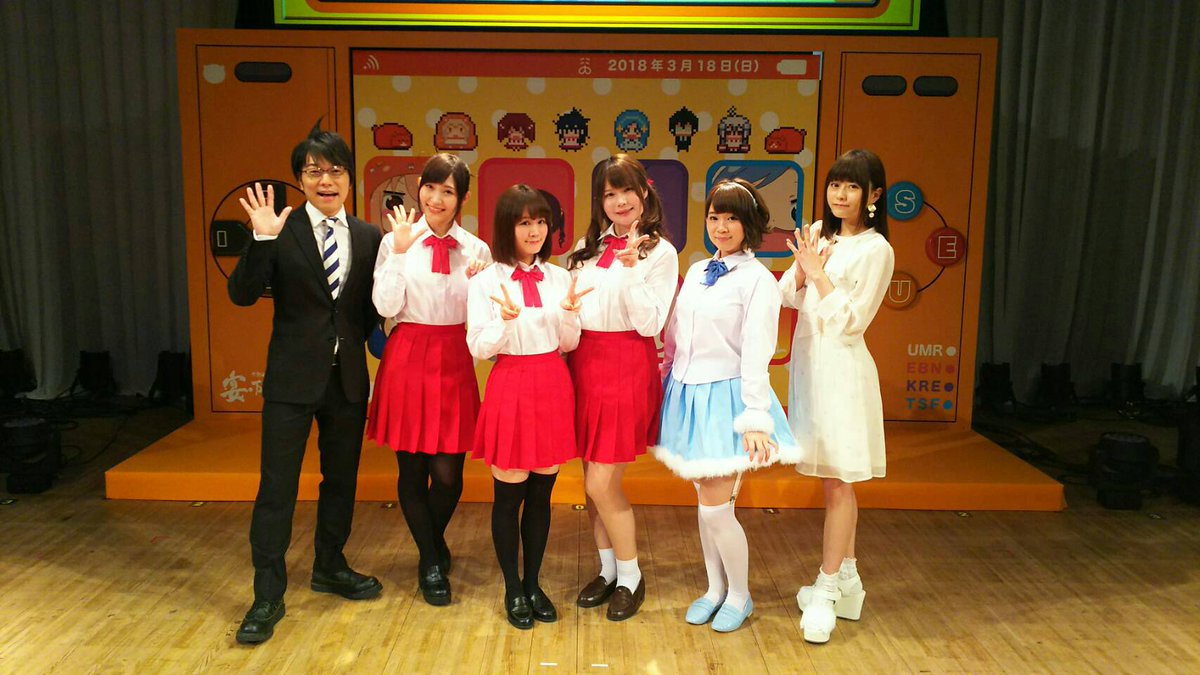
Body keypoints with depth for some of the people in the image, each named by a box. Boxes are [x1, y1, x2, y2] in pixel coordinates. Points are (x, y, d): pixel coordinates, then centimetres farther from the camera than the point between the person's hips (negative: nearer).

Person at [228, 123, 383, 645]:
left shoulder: (368, 237, 4)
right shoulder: (283, 231, -7)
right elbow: (241, 294, -13)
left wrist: (359, 341, -3)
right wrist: (262, 239, -24)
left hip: (348, 377, 4)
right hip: (293, 378, -4)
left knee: (341, 478, 17)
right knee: (277, 486, -1)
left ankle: (330, 567, 37)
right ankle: (268, 596, 12)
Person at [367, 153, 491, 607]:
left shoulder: (476, 249, 5)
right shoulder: (395, 241, 0)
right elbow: (386, 307, -7)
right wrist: (399, 251, -12)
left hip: (454, 363, 1)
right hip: (408, 359, -1)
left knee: (448, 473, 1)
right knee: (412, 469, 7)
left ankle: (434, 540, 35)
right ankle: (431, 562, 29)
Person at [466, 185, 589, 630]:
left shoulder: (559, 277, 7)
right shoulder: (487, 281, -4)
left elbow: (569, 344, 9)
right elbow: (478, 348, -7)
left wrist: (569, 312, -10)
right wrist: (506, 320, -24)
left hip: (553, 388, 4)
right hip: (510, 388, -3)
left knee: (541, 494, 11)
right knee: (509, 495, 6)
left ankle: (533, 584, 26)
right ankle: (512, 589, 22)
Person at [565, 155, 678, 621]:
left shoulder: (660, 252, -3)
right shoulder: (588, 246, 12)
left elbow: (650, 324, -11)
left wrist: (630, 268, -18)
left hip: (627, 366, -5)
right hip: (583, 361, 5)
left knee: (602, 484, -6)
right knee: (593, 480, 10)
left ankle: (631, 577, 15)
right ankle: (607, 570, 28)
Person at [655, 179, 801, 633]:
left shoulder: (757, 279, -9)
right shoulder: (697, 271, 10)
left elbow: (756, 355, -14)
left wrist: (755, 418, -16)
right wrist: (670, 381, 12)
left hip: (725, 396, -6)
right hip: (688, 394, 6)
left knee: (716, 508, -4)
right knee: (705, 502, 14)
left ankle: (739, 595, 19)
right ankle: (715, 589, 31)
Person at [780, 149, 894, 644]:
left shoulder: (875, 250, -9)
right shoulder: (819, 233, 10)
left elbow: (849, 322, -14)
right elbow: (785, 296, 9)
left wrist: (818, 272, -13)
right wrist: (802, 268, -9)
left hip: (840, 369, -7)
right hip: (807, 362, 7)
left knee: (837, 481, -2)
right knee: (834, 480, 15)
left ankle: (826, 590, 5)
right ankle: (846, 576, 27)